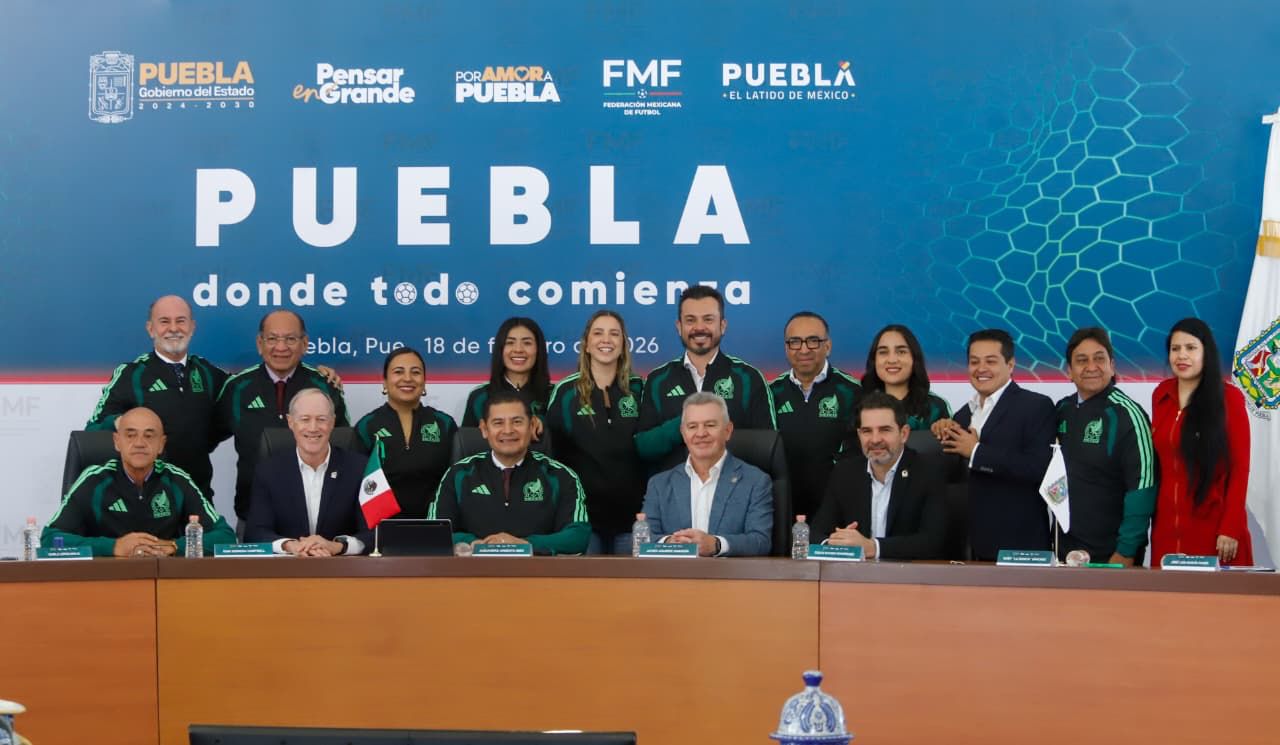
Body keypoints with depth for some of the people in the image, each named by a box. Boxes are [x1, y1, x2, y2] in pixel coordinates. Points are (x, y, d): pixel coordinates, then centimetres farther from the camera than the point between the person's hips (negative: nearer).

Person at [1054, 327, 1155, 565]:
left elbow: (1141, 488, -15)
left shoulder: (1127, 414, -12)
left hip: (1110, 554, -5)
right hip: (1064, 548, 5)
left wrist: (1126, 552, -16)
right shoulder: (1062, 410, 4)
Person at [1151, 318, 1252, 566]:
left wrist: (1230, 529, -13)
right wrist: (1152, 514, 7)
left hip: (1214, 528, -4)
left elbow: (1239, 468, -7)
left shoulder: (1229, 397, -5)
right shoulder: (1161, 395, 8)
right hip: (1167, 527, 4)